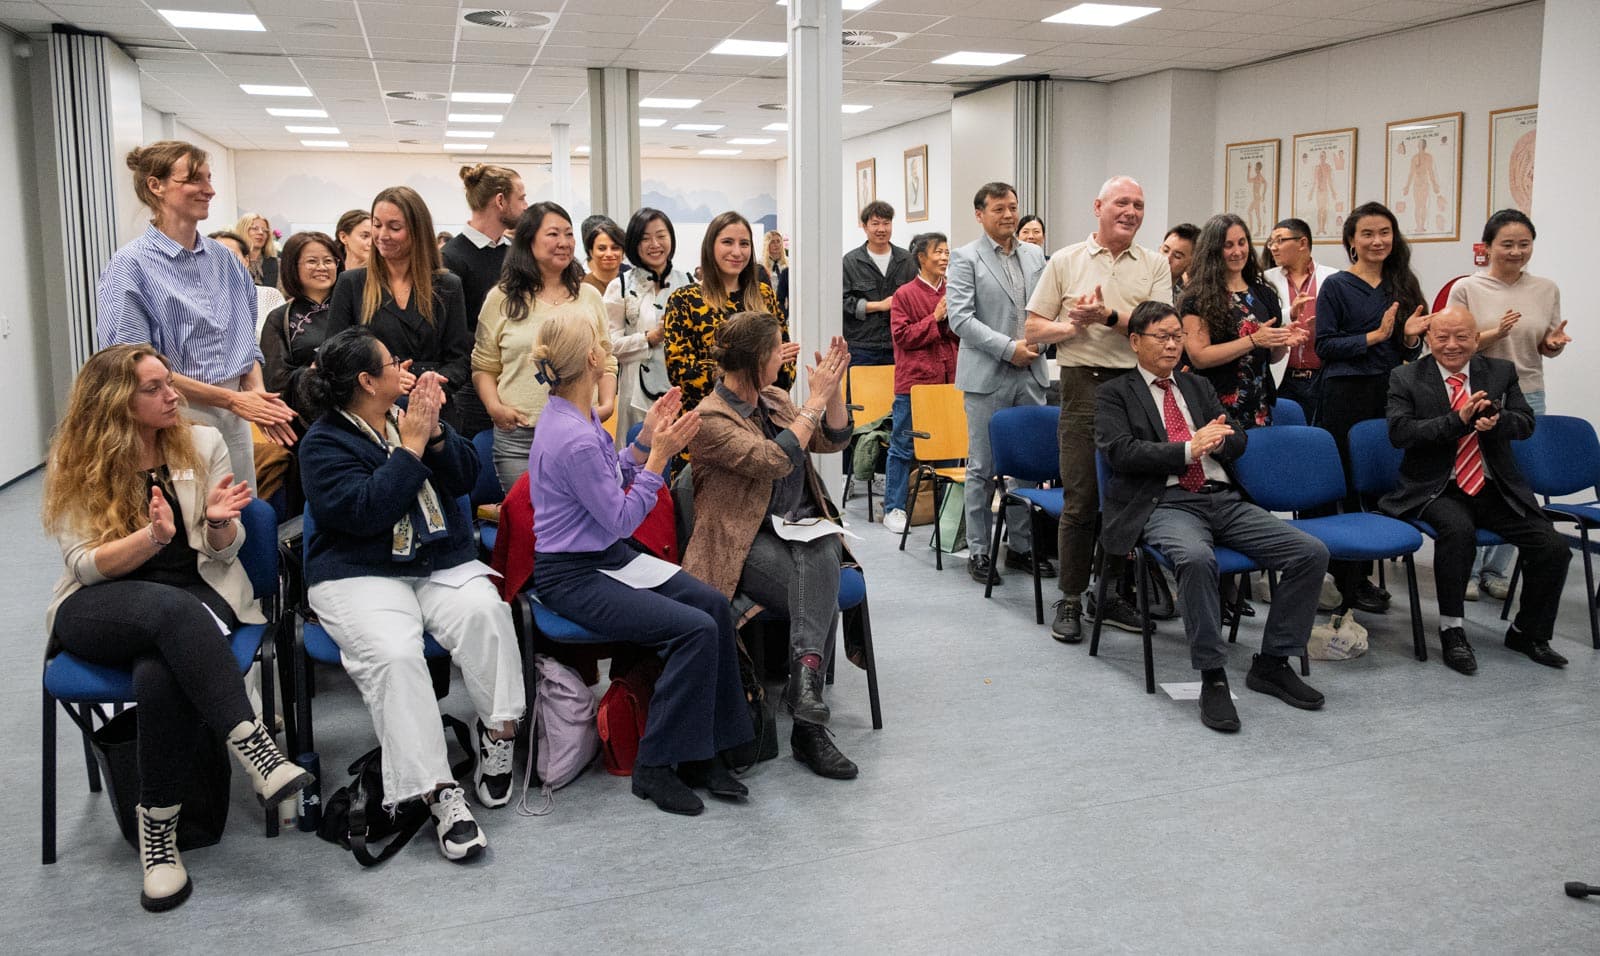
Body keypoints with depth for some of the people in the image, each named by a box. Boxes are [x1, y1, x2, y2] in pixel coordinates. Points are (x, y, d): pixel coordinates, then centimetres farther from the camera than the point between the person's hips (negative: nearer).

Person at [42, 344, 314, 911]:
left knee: (160, 675, -36)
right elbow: (86, 565, -4)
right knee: (171, 609, -39)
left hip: (198, 596, 1)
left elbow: (224, 552, 4)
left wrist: (219, 522, -20)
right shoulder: (75, 465, 3)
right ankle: (251, 745, -42)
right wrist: (154, 535, -22)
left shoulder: (202, 443, 6)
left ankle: (158, 822, -23)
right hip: (101, 608, -1)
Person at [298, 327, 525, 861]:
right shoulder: (324, 443, -1)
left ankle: (498, 735, -16)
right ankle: (439, 794, -32)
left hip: (444, 563, 4)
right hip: (361, 575, -4)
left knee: (485, 611, -30)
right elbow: (364, 510, -17)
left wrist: (435, 432, -10)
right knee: (393, 655, -32)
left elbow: (465, 478, 7)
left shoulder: (409, 414, 15)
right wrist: (411, 446, -14)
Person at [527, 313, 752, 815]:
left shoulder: (579, 416, 6)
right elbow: (621, 519, -16)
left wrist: (646, 441, 4)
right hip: (574, 577, -9)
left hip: (612, 557, 9)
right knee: (695, 629, -21)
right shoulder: (573, 440, -24)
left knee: (714, 604, -7)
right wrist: (658, 456, -12)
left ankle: (702, 751, 1)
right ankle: (655, 766, -7)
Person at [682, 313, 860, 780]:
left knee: (820, 561, -32)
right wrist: (816, 399, -16)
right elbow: (774, 460, -21)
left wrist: (834, 388, -1)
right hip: (748, 542, -5)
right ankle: (809, 728, -32)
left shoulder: (775, 399, 14)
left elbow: (833, 441, 14)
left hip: (806, 528, 5)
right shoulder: (710, 419, -9)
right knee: (822, 595, -30)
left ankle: (805, 672, -41)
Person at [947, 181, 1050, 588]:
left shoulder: (1035, 255, 13)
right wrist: (1008, 348, -16)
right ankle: (978, 551, 11)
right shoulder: (965, 258, -3)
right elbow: (959, 317, -12)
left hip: (1031, 374, 5)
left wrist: (1036, 340, -4)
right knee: (983, 467, 2)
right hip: (987, 375, -5)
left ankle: (1021, 546, 20)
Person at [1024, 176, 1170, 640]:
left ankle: (1113, 594, 20)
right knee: (1080, 499, -2)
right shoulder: (1065, 262, 8)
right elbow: (1033, 329, 7)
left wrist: (1110, 315, -16)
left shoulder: (1155, 265, 10)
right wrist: (1073, 326, -10)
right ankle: (1070, 600, 8)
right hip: (1084, 386, -2)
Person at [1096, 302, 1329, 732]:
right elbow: (1120, 452, -8)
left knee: (1312, 553, -12)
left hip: (1225, 500, 6)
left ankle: (1271, 664, 1)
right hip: (1167, 503, -5)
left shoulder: (1199, 387, 24)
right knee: (1197, 559, -39)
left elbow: (1238, 441, 16)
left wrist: (1217, 440, -9)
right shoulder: (1115, 394, 9)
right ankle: (1212, 679, -24)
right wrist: (1189, 449, -17)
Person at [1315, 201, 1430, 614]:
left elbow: (1411, 354, 17)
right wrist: (1375, 335, -16)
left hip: (1391, 394, 5)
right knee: (1349, 486, -3)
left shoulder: (1403, 285, 13)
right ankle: (1350, 583, 6)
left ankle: (1362, 573, 19)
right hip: (1348, 395, -5)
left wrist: (1411, 337, -5)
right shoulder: (1336, 286, -2)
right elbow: (1324, 346, -8)